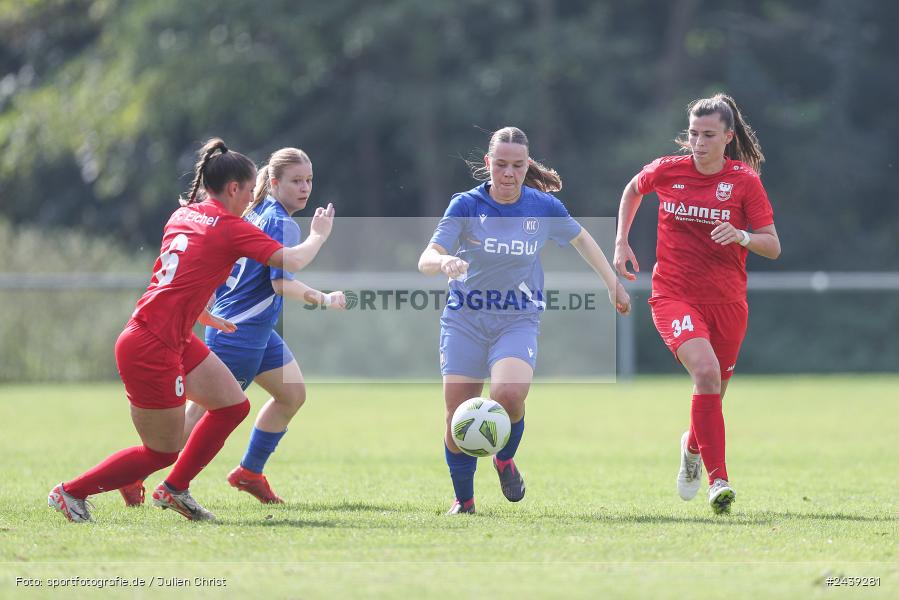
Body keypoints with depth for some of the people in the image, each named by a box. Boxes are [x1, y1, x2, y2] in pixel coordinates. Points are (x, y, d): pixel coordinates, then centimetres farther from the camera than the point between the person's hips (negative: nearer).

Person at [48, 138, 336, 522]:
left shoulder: (183, 216, 11)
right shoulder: (232, 229, -12)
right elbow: (293, 261, -12)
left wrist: (206, 316, 29)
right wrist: (319, 235, 6)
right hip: (150, 348, -9)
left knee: (233, 405, 15)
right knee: (162, 453, 3)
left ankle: (174, 489, 21)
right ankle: (71, 492, 10)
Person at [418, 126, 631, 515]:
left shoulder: (544, 206, -3)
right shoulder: (466, 205, -9)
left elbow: (581, 239, 17)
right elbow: (426, 260, -18)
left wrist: (612, 283, 22)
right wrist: (444, 261, -41)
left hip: (518, 320, 0)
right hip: (465, 319, 0)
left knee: (509, 393, -27)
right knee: (457, 416, -4)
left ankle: (505, 459, 5)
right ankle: (463, 500, 18)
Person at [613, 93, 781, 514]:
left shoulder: (745, 181, -4)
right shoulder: (666, 171, -2)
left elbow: (773, 247, -2)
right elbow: (633, 190, 22)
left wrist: (742, 237, -22)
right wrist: (621, 242, 12)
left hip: (726, 301, 2)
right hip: (673, 294, -2)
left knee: (713, 392, 11)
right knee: (706, 371, -27)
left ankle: (693, 445, 49)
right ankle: (718, 480, -25)